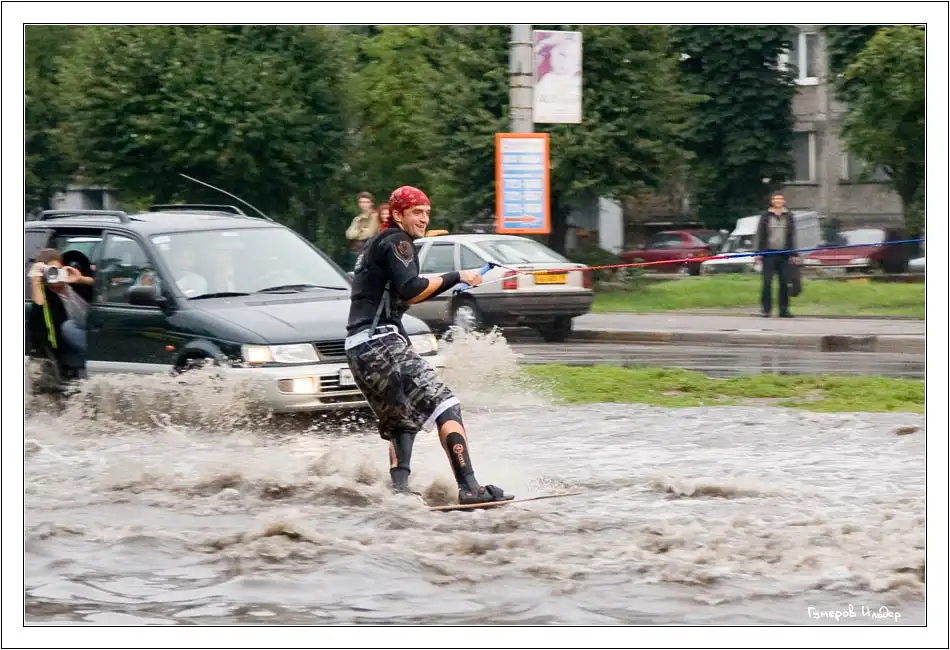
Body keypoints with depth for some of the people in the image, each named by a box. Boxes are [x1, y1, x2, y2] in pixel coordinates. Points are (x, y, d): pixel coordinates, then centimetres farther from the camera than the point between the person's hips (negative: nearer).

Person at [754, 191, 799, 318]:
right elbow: (759, 235, 4)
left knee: (784, 283, 2)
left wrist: (793, 254, 4)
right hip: (769, 254, -2)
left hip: (784, 254, 2)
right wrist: (758, 252, -3)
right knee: (767, 282, -3)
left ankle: (783, 309, 8)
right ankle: (766, 309, 2)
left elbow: (792, 236, 10)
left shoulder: (789, 216, 9)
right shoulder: (766, 216, 4)